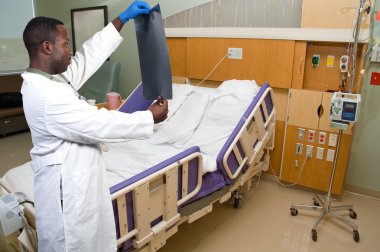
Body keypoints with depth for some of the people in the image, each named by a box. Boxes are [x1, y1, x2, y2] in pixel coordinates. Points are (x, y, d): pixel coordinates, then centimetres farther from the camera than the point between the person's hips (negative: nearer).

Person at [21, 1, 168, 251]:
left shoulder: (49, 78, 1)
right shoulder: (46, 95, -28)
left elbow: (89, 56, 8)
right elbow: (101, 125, -26)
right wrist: (149, 118, -14)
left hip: (78, 179, 9)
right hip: (67, 186, -9)